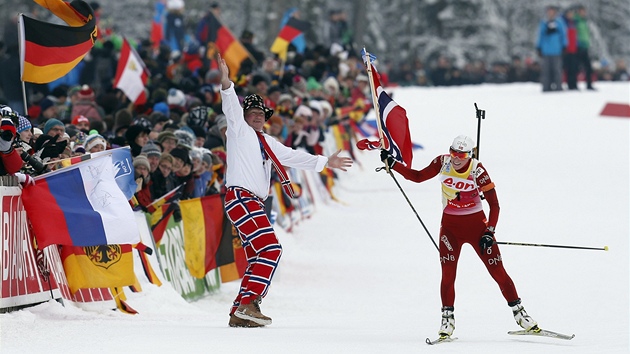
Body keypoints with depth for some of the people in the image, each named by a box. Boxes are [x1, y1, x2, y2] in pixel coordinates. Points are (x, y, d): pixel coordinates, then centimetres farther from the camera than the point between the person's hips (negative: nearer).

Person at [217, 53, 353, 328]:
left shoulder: (266, 143, 26)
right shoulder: (239, 130, 5)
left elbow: (293, 157, 31)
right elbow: (232, 108, -12)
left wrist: (325, 162, 32)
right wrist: (226, 82, -29)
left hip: (254, 203, 9)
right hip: (240, 197, -9)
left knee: (257, 259, 6)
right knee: (270, 249, -18)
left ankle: (239, 313, 7)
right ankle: (249, 304, -21)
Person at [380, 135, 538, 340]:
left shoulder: (477, 171, -17)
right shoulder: (442, 163, -7)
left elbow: (494, 204, -12)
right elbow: (418, 177, 6)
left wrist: (489, 232, -19)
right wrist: (391, 163, -2)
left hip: (476, 224, -2)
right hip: (450, 226, 2)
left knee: (497, 271, -3)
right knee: (448, 273, -10)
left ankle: (519, 312, 9)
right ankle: (447, 319, 1)